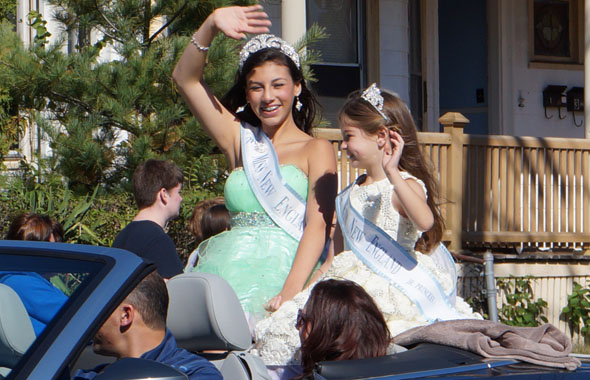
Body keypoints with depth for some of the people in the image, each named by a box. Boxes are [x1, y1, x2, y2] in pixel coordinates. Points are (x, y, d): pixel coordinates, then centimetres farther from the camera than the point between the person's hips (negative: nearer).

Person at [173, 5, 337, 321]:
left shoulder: (316, 149, 8)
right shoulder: (240, 140, 20)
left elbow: (318, 225, -5)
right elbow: (185, 79, 15)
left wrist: (291, 291, -20)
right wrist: (212, 25, 1)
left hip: (281, 270, -3)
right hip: (225, 268, 3)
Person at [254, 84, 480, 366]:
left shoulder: (406, 186, -4)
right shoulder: (349, 195, 18)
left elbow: (425, 222, -28)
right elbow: (335, 255, 23)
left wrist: (392, 173, -30)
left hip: (393, 287, -7)